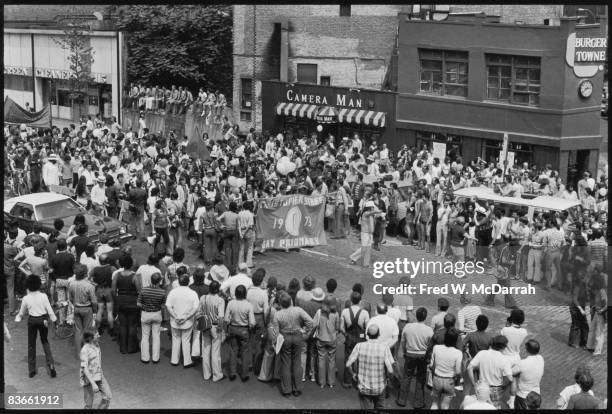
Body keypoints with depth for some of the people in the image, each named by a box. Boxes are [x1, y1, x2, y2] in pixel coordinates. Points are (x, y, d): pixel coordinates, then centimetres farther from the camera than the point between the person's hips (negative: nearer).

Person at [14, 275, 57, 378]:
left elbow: (22, 312, 3)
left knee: (31, 344, 12)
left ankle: (31, 369, 16)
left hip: (32, 320, 0)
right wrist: (54, 319, 3)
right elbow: (49, 310, -9)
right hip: (43, 319, 1)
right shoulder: (43, 296, -12)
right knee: (45, 341, 17)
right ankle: (51, 364, 3)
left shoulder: (26, 298, -10)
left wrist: (18, 318, 23)